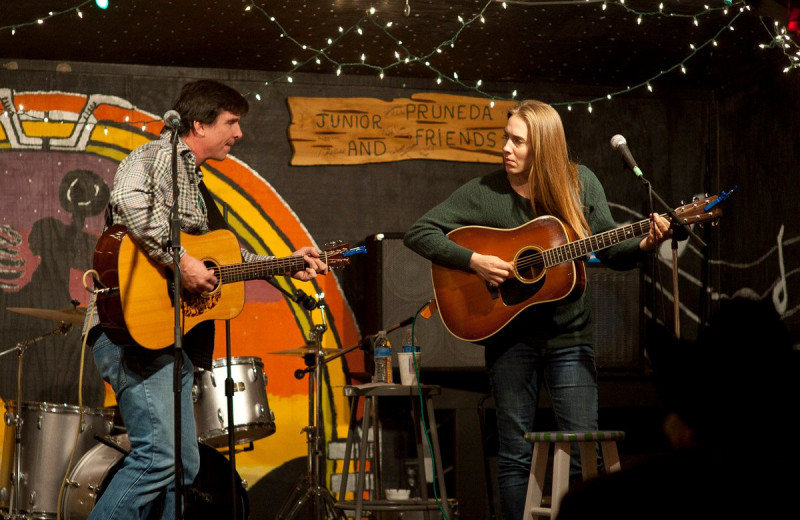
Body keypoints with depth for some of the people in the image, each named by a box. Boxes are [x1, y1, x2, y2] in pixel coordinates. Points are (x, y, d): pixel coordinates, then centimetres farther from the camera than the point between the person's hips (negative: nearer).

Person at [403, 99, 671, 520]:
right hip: (509, 336, -1)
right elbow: (418, 233, -7)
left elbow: (611, 253, 3)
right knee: (516, 454, 4)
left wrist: (644, 244, -18)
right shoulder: (485, 192, -6)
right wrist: (474, 260, -19)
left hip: (569, 335, 1)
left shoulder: (580, 184, -1)